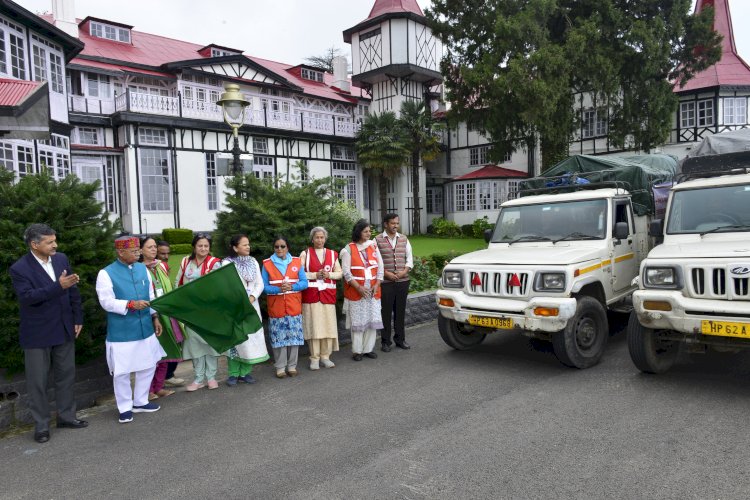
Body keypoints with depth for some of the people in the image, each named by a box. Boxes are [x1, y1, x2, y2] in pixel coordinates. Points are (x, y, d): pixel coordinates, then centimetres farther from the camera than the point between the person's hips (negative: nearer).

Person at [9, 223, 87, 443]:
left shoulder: (61, 259, 1)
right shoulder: (19, 268, -14)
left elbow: (73, 291, 7)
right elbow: (27, 297, -25)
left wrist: (78, 319, 6)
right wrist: (58, 286, -34)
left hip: (64, 329, 5)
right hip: (37, 334, -5)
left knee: (66, 375, 14)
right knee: (37, 381, 7)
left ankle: (66, 416, 29)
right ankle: (41, 425, 21)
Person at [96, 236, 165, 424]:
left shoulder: (143, 269, 6)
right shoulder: (106, 274, -9)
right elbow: (106, 302, -15)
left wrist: (155, 318, 10)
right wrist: (131, 304, -26)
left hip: (145, 328, 5)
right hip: (121, 332, -5)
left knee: (148, 366, 14)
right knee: (122, 372, 4)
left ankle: (141, 402, 31)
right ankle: (125, 408, 21)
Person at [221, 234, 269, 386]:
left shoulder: (253, 262, 9)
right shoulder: (227, 263, -3)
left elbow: (260, 284, 5)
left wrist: (252, 297, -11)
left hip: (251, 305, 4)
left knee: (251, 337, 2)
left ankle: (245, 372, 12)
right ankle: (233, 373, 7)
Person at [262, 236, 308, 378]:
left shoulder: (297, 262, 5)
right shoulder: (267, 264, 1)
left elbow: (304, 282, 1)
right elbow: (264, 286, -3)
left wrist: (291, 287, -16)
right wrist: (279, 289, -20)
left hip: (294, 306, 1)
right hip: (276, 307, -1)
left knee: (294, 336, 4)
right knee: (279, 337, 0)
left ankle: (292, 366, 16)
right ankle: (280, 367, 12)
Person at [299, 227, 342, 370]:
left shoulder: (332, 254, 12)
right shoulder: (305, 254, 4)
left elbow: (339, 273, 11)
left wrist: (329, 274, -7)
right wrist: (315, 275, -13)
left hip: (328, 295, 3)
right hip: (311, 294, -2)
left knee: (328, 325, 1)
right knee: (313, 325, -3)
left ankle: (325, 356, 14)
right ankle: (314, 357, 7)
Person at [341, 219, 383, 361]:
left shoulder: (373, 246, 8)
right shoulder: (348, 249, -4)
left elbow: (380, 267, 7)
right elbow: (346, 272, -8)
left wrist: (377, 285, -5)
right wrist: (359, 287, -15)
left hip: (373, 291, 4)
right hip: (356, 291, -4)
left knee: (372, 320, 5)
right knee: (357, 321, 0)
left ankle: (369, 348, 17)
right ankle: (357, 350, 11)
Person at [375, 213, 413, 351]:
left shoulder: (404, 239, 12)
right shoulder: (378, 240, -1)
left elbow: (409, 258, 13)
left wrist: (405, 271, -4)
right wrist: (386, 273, -12)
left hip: (403, 281, 4)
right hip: (385, 282, -4)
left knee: (400, 311, 10)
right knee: (386, 312, 0)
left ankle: (400, 339, 22)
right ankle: (385, 341, 10)